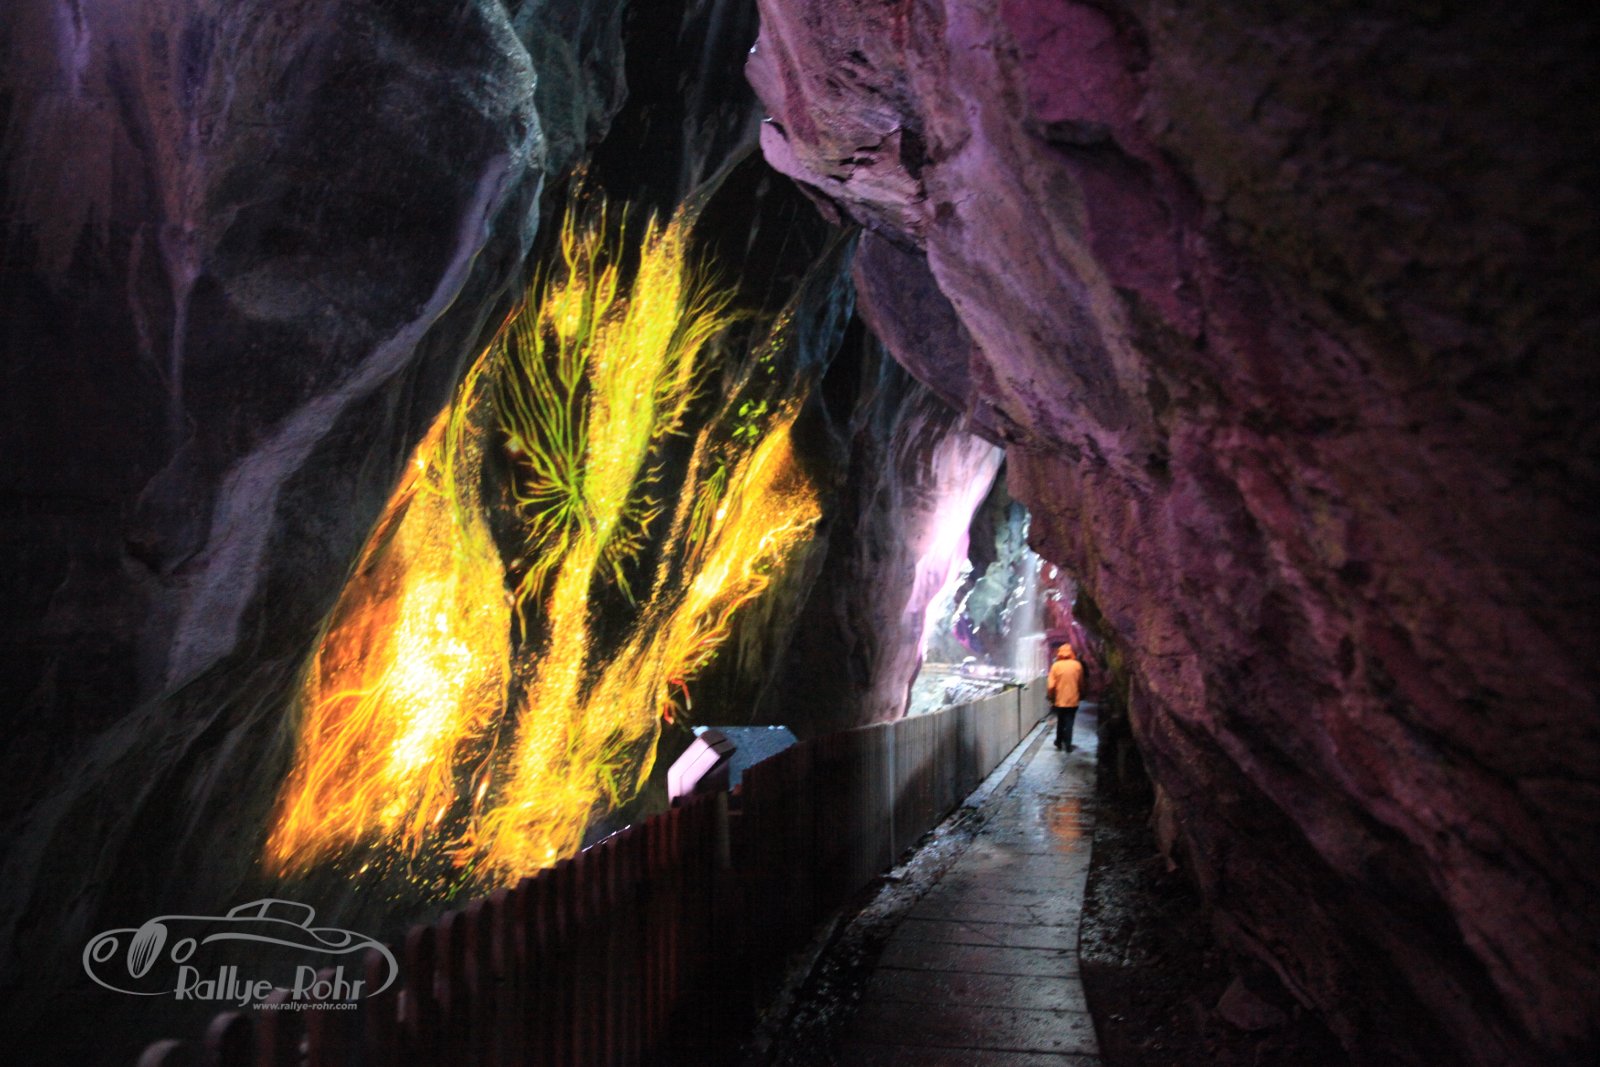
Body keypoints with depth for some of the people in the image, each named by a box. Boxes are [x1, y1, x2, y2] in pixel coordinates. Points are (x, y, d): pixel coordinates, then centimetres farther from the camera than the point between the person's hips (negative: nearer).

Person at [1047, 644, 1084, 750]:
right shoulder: (1077, 665, -5)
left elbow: (1050, 686, -13)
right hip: (1072, 700, 0)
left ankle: (1059, 742, 27)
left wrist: (1051, 698, 1)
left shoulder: (1056, 665, -8)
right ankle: (1068, 745, 3)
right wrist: (1079, 694, 23)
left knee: (1060, 721, 18)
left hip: (1059, 700, 0)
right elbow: (1081, 683, 6)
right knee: (1069, 723, 6)